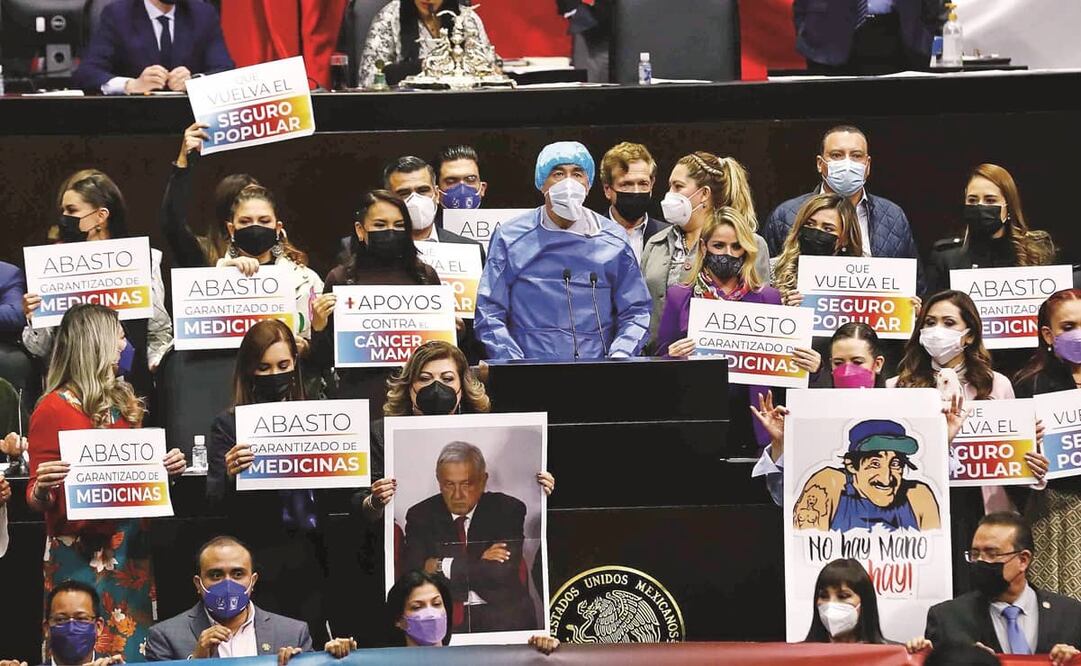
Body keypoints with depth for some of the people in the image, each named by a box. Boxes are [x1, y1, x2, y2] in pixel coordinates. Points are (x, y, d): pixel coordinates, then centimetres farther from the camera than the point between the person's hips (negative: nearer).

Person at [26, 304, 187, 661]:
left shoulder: (122, 400, 10)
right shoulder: (53, 409, -8)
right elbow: (37, 498, -7)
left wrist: (164, 467, 2)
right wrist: (42, 488, -29)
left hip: (130, 548, 6)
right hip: (80, 554, -6)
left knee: (132, 648, 5)